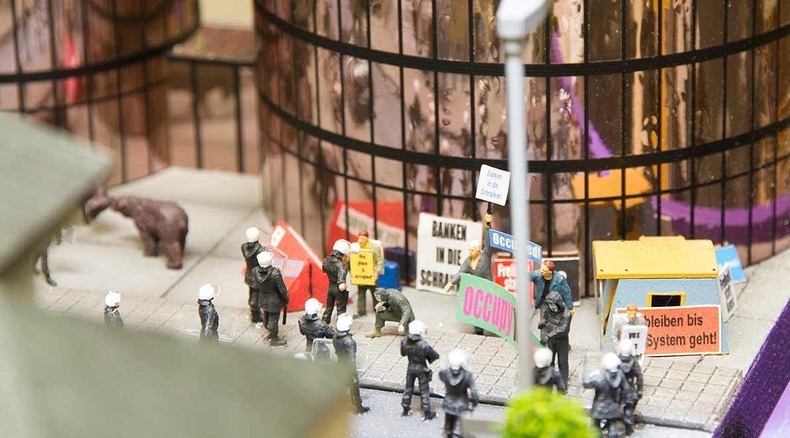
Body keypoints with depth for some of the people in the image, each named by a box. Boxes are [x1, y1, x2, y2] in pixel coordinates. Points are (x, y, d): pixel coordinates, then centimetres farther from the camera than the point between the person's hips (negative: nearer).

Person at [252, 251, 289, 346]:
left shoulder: (255, 271, -19)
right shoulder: (275, 273, -32)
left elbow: (256, 286, -3)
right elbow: (282, 288, -22)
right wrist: (286, 299, -7)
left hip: (263, 299, 5)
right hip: (274, 301, -5)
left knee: (267, 317, 26)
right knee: (274, 318, 13)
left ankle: (272, 333, 49)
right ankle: (274, 339, 31)